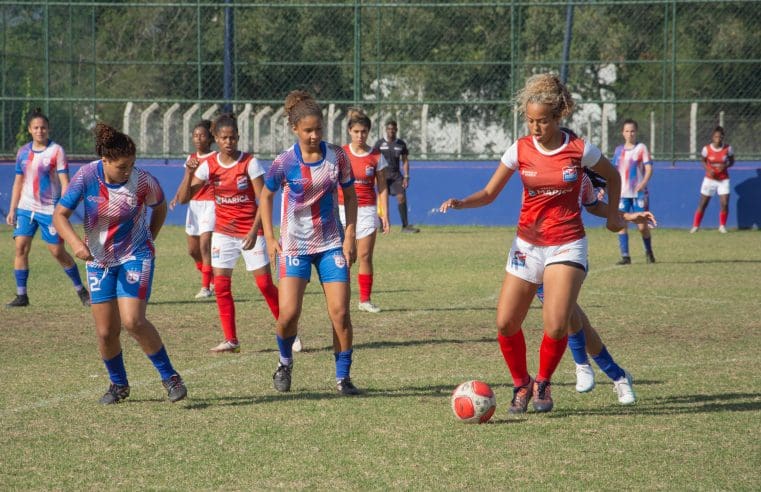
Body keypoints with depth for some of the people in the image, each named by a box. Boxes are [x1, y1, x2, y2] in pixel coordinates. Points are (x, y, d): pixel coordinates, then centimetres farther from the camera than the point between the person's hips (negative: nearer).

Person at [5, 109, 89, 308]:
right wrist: (12, 210, 12)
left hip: (49, 210, -4)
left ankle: (80, 290, 17)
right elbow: (18, 182, 15)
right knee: (20, 247, -7)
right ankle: (21, 296, -1)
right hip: (25, 208, 4)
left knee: (58, 252, -1)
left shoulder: (56, 151, -7)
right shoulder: (23, 152, 8)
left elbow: (65, 182, -10)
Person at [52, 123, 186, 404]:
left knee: (133, 321, -20)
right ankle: (118, 385, 27)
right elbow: (60, 215, -15)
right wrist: (75, 243, -32)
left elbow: (160, 207, 5)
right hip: (99, 260, 2)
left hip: (136, 256, -2)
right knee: (105, 332, 2)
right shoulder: (87, 177, -16)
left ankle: (169, 376, -3)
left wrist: (149, 239, 7)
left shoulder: (142, 181, -17)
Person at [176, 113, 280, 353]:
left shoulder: (250, 163, -10)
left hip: (250, 231, -3)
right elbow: (184, 198, -5)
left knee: (265, 284, -4)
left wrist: (254, 231, -21)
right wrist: (189, 173, -21)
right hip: (223, 232, 3)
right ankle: (231, 340, 4)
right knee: (221, 285, -2)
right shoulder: (208, 165, -2)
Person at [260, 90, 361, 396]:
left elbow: (350, 196, 6)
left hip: (331, 244, 2)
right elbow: (266, 196, 5)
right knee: (288, 313, -12)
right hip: (294, 245, -1)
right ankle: (285, 362, 18)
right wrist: (269, 238, -1)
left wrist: (350, 236, -1)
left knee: (340, 311, -7)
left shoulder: (336, 156, -5)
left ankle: (343, 376, 6)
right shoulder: (285, 163, -10)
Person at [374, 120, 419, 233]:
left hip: (396, 174, 1)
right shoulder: (379, 144, 3)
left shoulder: (401, 144, 8)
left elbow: (405, 161, 10)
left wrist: (406, 177, 1)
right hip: (383, 174, -1)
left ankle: (405, 225, -11)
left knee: (402, 197, -11)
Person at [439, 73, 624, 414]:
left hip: (567, 246, -3)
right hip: (528, 244, 3)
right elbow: (489, 193, 1)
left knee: (556, 326, -19)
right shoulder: (520, 149, -3)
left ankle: (543, 383, 8)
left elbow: (612, 176, 12)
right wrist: (460, 203, -16)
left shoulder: (579, 149, -8)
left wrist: (613, 213, 10)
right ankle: (521, 384, 20)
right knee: (506, 324, -4)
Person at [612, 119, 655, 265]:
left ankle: (649, 252, 20)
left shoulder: (641, 148, 0)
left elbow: (649, 169, -7)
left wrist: (643, 183, -23)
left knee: (642, 226, -3)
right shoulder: (619, 150, 11)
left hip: (639, 192, -3)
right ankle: (625, 256, -4)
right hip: (622, 193, 3)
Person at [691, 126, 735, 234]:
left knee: (724, 204, -9)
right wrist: (708, 169, -14)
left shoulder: (728, 148, -9)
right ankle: (695, 226, 13)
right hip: (710, 179, 0)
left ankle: (722, 226, 10)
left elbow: (732, 161, 3)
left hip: (723, 179, 0)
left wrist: (725, 166, -18)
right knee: (703, 204, 1)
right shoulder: (707, 149, -9)